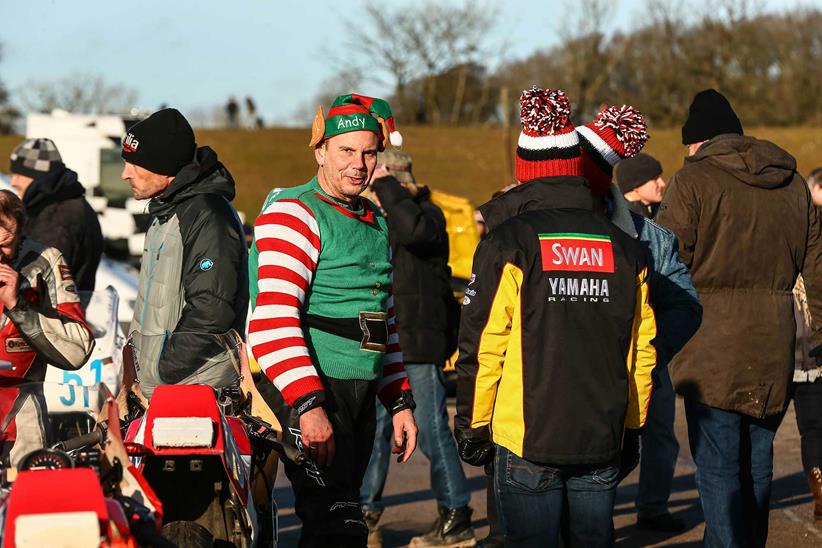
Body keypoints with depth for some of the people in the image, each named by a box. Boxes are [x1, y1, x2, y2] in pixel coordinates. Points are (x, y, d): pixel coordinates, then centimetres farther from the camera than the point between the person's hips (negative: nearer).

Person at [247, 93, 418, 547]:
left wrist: (399, 401, 19)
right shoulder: (293, 215, -9)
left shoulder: (377, 224, 19)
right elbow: (272, 320, -19)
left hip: (362, 394, 8)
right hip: (308, 394, -8)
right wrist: (308, 404, -27)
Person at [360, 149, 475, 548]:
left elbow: (415, 229, -34)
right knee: (375, 428, 11)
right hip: (386, 343, 8)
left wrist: (386, 185, -25)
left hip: (420, 341, -8)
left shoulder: (428, 215, -10)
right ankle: (366, 515, 19)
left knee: (431, 428, -5)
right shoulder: (380, 219, 16)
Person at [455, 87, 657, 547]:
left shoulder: (508, 242, -7)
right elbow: (642, 349, 6)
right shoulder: (625, 249, 5)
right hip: (603, 441, 4)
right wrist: (631, 427, 16)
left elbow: (481, 346, -9)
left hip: (526, 440, -3)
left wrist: (472, 424, 1)